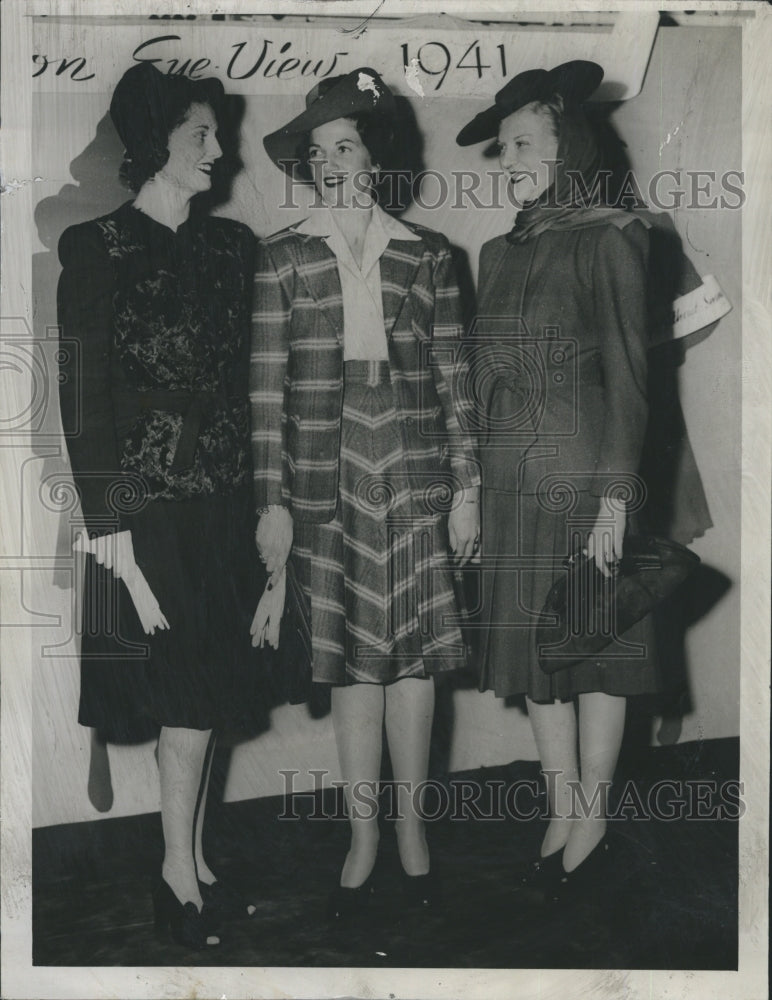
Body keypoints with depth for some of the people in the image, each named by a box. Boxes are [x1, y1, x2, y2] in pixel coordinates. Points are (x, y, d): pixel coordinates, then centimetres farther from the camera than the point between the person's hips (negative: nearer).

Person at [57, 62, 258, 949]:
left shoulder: (230, 246, 10)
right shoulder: (97, 250, -6)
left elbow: (242, 378, 11)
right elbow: (85, 397, -9)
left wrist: (254, 492, 6)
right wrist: (109, 523, -12)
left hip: (223, 502, 5)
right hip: (152, 502, -5)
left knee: (206, 691, 10)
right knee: (189, 695, -1)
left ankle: (193, 862, 24)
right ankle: (180, 874, 15)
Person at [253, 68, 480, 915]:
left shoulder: (425, 253, 7)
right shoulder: (282, 257, 4)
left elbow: (452, 377, 7)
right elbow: (267, 385, 1)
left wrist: (466, 488, 3)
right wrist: (272, 501, -4)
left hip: (415, 476, 1)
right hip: (326, 480, -1)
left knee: (413, 651, 4)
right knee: (350, 655, 4)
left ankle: (411, 822, 19)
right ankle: (364, 835, 16)